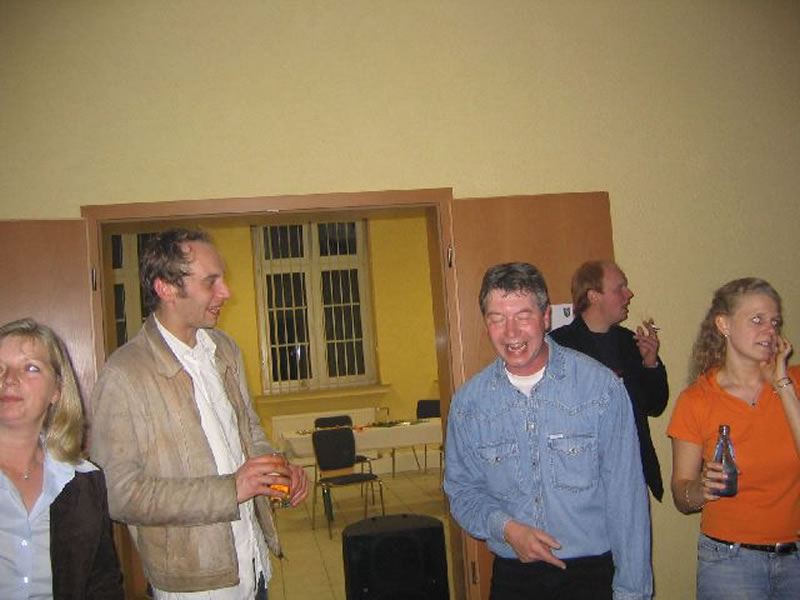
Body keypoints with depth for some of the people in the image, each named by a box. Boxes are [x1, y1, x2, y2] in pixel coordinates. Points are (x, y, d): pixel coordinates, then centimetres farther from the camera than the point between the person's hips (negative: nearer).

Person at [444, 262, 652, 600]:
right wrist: (506, 528, -13)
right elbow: (462, 490, 5)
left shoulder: (601, 385, -11)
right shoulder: (468, 402, -4)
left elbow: (626, 496, -10)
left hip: (592, 573, -1)